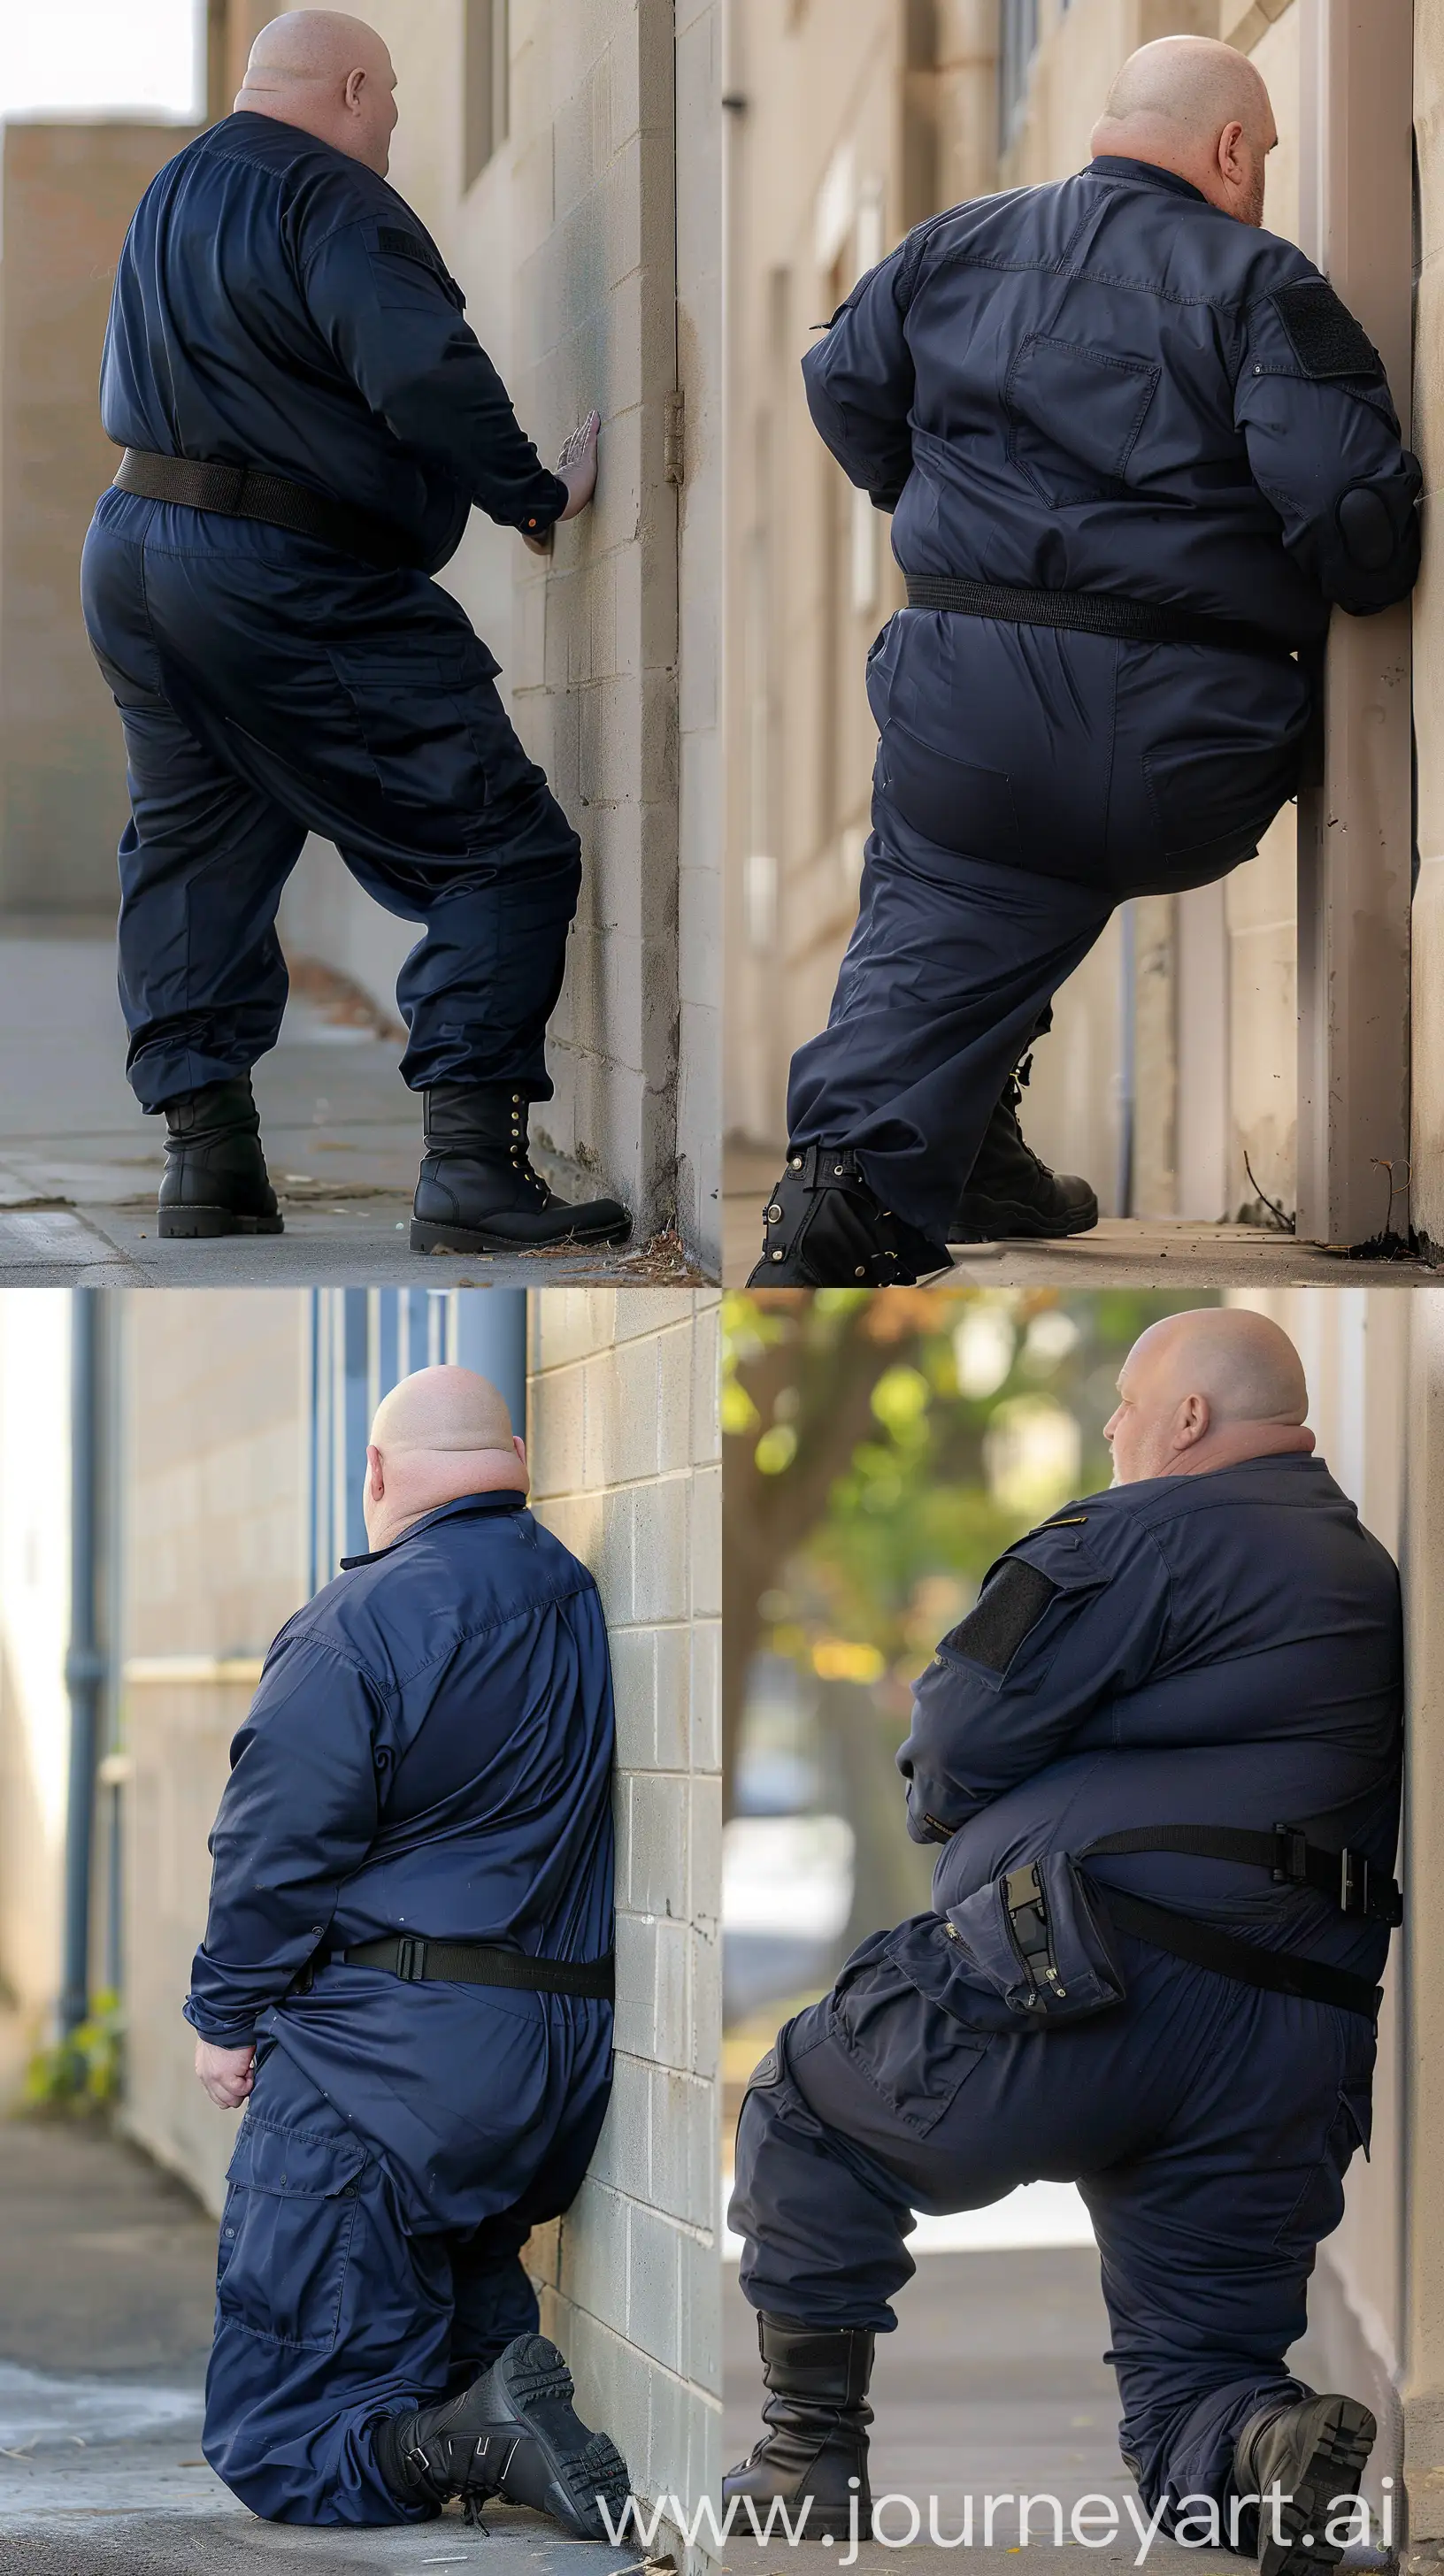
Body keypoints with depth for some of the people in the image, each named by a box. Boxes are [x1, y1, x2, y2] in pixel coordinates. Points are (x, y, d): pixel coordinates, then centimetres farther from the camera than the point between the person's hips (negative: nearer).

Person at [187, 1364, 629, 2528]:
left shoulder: (359, 1624, -13)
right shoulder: (580, 1603, 9)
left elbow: (275, 1850, -13)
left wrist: (226, 2014, 2)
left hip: (388, 2053, -7)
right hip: (567, 2053, 7)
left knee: (280, 2445, -4)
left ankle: (468, 2436, -29)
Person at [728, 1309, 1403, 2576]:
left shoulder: (1151, 1532, -4)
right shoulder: (1370, 1577, 22)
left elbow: (962, 1734, -7)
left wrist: (942, 1803, 16)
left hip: (1088, 2006, -7)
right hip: (1290, 2074, 7)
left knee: (804, 2106, 19)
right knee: (1191, 2388, 14)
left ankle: (812, 2456, 15)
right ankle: (1285, 2458, -20)